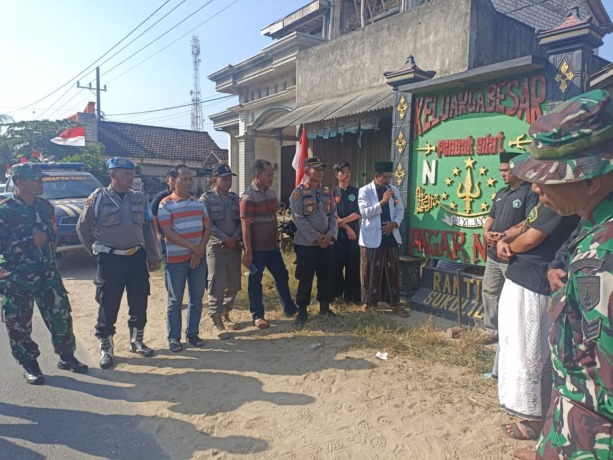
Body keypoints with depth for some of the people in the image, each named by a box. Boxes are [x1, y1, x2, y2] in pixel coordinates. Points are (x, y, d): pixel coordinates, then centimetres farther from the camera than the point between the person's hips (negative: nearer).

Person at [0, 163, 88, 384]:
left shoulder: (45, 206, 6)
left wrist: (43, 238, 1)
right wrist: (31, 241, -17)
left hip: (47, 273, 4)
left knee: (61, 316, 7)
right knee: (19, 324, 5)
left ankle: (66, 357, 24)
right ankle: (29, 365, 23)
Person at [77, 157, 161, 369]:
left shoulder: (140, 198, 4)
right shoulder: (98, 198, -6)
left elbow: (148, 228, 9)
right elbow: (83, 227, 3)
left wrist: (153, 255, 9)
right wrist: (97, 251, 7)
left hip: (137, 257, 4)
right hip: (110, 260, -3)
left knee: (139, 302, 12)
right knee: (108, 305, 4)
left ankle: (137, 341, 30)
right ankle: (106, 348, 20)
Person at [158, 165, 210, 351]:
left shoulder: (198, 202, 9)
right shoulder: (166, 204, -6)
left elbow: (207, 228, 7)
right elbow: (168, 232, -13)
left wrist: (200, 250, -8)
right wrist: (193, 247, -16)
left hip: (199, 257, 5)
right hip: (176, 259, -4)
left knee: (197, 297, 10)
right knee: (175, 300, 5)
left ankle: (192, 333, 24)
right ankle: (173, 337, 17)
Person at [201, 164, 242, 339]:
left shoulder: (235, 198, 11)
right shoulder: (206, 198, -3)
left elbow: (240, 220, 8)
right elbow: (207, 225, -10)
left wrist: (235, 238, -9)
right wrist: (225, 239, -14)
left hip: (234, 246, 5)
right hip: (216, 247, -5)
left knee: (233, 283, 10)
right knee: (217, 285, -3)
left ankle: (225, 314, 27)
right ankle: (217, 321, 6)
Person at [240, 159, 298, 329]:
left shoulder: (271, 193, 8)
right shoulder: (248, 197, -15)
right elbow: (245, 226, -16)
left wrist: (277, 239, 15)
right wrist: (248, 252, -17)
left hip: (272, 246, 7)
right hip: (257, 248, -7)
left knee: (282, 276, 15)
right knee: (255, 281, 6)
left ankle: (289, 309, 30)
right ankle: (258, 316, 19)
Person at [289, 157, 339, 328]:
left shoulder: (327, 192, 10)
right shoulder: (298, 193, -7)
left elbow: (333, 215, 7)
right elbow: (299, 219, -13)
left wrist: (330, 235, -8)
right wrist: (316, 238, -16)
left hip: (327, 242, 5)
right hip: (306, 243, -5)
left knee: (327, 276, 12)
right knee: (305, 279, 3)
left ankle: (324, 307, 28)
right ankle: (302, 311, 17)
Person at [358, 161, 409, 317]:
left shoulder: (394, 190, 9)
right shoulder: (365, 191, -5)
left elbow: (400, 210, 10)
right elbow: (364, 212, -15)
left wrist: (395, 223, -8)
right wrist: (382, 202, -22)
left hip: (391, 237, 4)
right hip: (372, 238, -4)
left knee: (392, 271, 9)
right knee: (371, 271, 5)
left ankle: (395, 304, 18)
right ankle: (367, 302, 19)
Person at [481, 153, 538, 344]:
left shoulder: (530, 192, -9)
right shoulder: (501, 193, 17)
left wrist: (505, 235, -24)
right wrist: (486, 232, -3)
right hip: (494, 253, 8)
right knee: (489, 291, 13)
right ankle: (492, 331, 25)